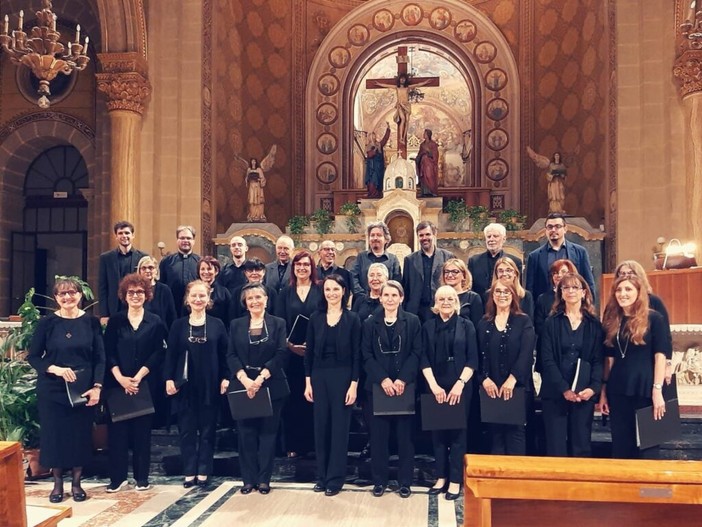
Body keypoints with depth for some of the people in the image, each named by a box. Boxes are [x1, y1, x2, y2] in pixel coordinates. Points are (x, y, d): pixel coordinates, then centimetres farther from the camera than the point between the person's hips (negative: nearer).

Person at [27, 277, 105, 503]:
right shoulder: (47, 323, -2)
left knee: (81, 434, 6)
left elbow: (100, 358, 0)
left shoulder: (91, 322, 0)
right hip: (52, 389, 0)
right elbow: (33, 357, -1)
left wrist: (97, 386, -11)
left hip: (84, 389, 1)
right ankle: (57, 483, 21)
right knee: (54, 433, 4)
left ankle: (76, 482, 22)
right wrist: (55, 369, -18)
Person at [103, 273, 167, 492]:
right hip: (117, 384, 1)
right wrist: (120, 378, -13)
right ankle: (117, 477, 11)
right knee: (117, 429, 1)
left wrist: (138, 377, -13)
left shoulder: (155, 322, 4)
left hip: (145, 385, -1)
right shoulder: (115, 321, 6)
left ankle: (142, 477, 14)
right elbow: (109, 353, 0)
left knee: (142, 430, 5)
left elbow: (157, 354, -2)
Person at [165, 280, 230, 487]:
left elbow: (224, 355, 3)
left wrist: (225, 378, -7)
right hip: (185, 385, 1)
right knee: (187, 430, 5)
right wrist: (169, 379, -7)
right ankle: (189, 473, 15)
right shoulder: (178, 325, 4)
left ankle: (203, 472, 15)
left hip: (210, 385, 0)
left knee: (207, 430, 5)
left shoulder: (217, 325, 2)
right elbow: (171, 354, 3)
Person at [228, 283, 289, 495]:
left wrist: (261, 378, -16)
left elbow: (281, 354, -6)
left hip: (271, 386, -1)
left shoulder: (278, 323, 3)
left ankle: (264, 479, 11)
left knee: (268, 433, 3)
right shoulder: (236, 325, 9)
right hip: (243, 386, 1)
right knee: (246, 433, 4)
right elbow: (232, 355, 1)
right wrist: (244, 379, -15)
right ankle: (249, 479, 13)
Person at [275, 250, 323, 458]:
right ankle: (293, 444, 11)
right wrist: (290, 345, -12)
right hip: (290, 353, 1)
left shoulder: (320, 291, 5)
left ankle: (314, 442, 10)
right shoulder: (285, 292, 9)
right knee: (293, 398, 3)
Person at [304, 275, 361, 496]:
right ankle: (322, 475, 19)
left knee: (340, 427, 2)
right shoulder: (315, 318, 5)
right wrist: (308, 381, 1)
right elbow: (309, 352, 6)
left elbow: (356, 355, -4)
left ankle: (335, 478, 12)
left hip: (343, 376, -3)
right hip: (319, 376, 3)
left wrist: (354, 384, -10)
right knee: (321, 426, 7)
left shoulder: (352, 319, -3)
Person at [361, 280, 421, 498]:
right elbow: (367, 356, 1)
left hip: (405, 386, -1)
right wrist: (383, 379, -12)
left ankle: (405, 481, 14)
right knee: (379, 434, 5)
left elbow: (416, 353, -3)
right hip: (377, 386, 1)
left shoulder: (412, 321, 3)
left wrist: (402, 379, -14)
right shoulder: (370, 323, 7)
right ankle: (379, 480, 15)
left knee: (405, 434, 4)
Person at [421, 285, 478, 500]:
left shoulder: (466, 326, 2)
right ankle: (441, 477, 17)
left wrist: (460, 384, -14)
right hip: (435, 388, 2)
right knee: (438, 432, 7)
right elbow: (424, 360, 2)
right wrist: (434, 385, -10)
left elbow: (472, 360, -3)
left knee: (457, 432, 2)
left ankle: (455, 480, 9)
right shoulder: (428, 326, 7)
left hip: (460, 388, -2)